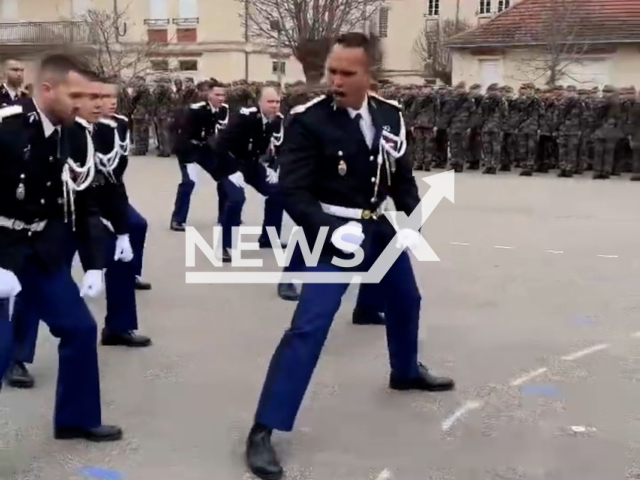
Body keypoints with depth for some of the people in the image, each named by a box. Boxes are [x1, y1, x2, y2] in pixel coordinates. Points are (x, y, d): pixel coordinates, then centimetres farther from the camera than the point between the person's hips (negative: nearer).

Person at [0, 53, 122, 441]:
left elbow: (84, 204, 6)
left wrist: (95, 264, -1)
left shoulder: (72, 136, -2)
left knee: (80, 328, 10)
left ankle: (76, 418, 28)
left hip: (42, 251, 7)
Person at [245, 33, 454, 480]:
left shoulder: (390, 115, -2)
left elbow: (402, 177, 8)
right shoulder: (309, 120, -19)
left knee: (406, 298, 25)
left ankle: (407, 371, 55)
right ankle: (263, 431, -13)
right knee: (309, 327, -18)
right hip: (332, 231, -6)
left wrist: (412, 223, -6)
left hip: (377, 226, 7)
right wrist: (330, 229, -29)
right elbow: (292, 190, -18)